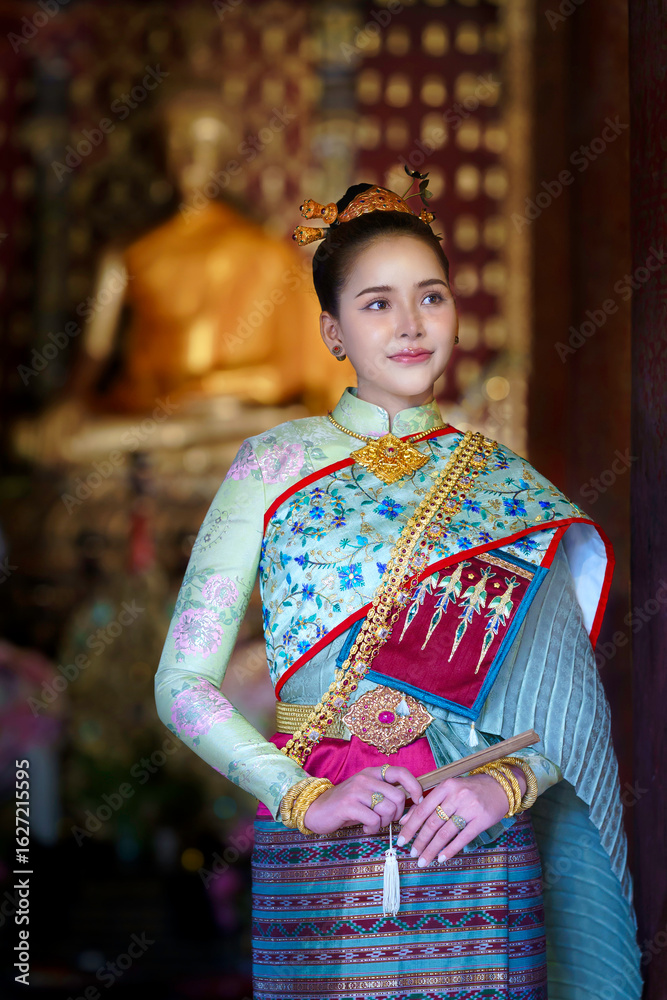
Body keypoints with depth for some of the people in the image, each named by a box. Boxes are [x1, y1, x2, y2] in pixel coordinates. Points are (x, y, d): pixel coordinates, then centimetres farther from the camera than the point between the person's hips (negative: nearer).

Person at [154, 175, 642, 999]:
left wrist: (511, 780, -12)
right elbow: (184, 681, 0)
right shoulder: (275, 465, 4)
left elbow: (567, 696, 7)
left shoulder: (508, 484, 9)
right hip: (321, 870, -1)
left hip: (482, 866, 2)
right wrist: (306, 798, -12)